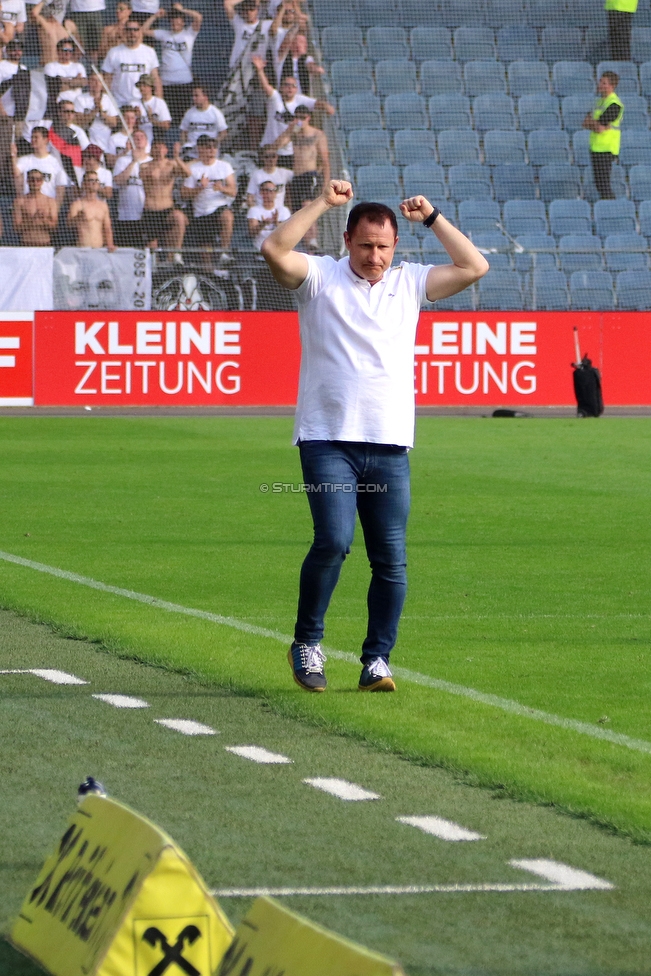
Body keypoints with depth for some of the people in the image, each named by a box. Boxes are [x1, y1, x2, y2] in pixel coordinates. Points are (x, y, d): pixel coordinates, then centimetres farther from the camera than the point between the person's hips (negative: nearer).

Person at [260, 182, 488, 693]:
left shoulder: (410, 283, 13)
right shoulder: (320, 277, 4)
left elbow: (474, 267, 9)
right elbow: (275, 250, -14)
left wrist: (432, 217, 6)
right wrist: (323, 203, -11)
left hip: (390, 446, 3)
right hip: (328, 440, -3)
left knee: (391, 560, -1)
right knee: (333, 540, -18)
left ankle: (377, 661, 8)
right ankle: (307, 643, 1)